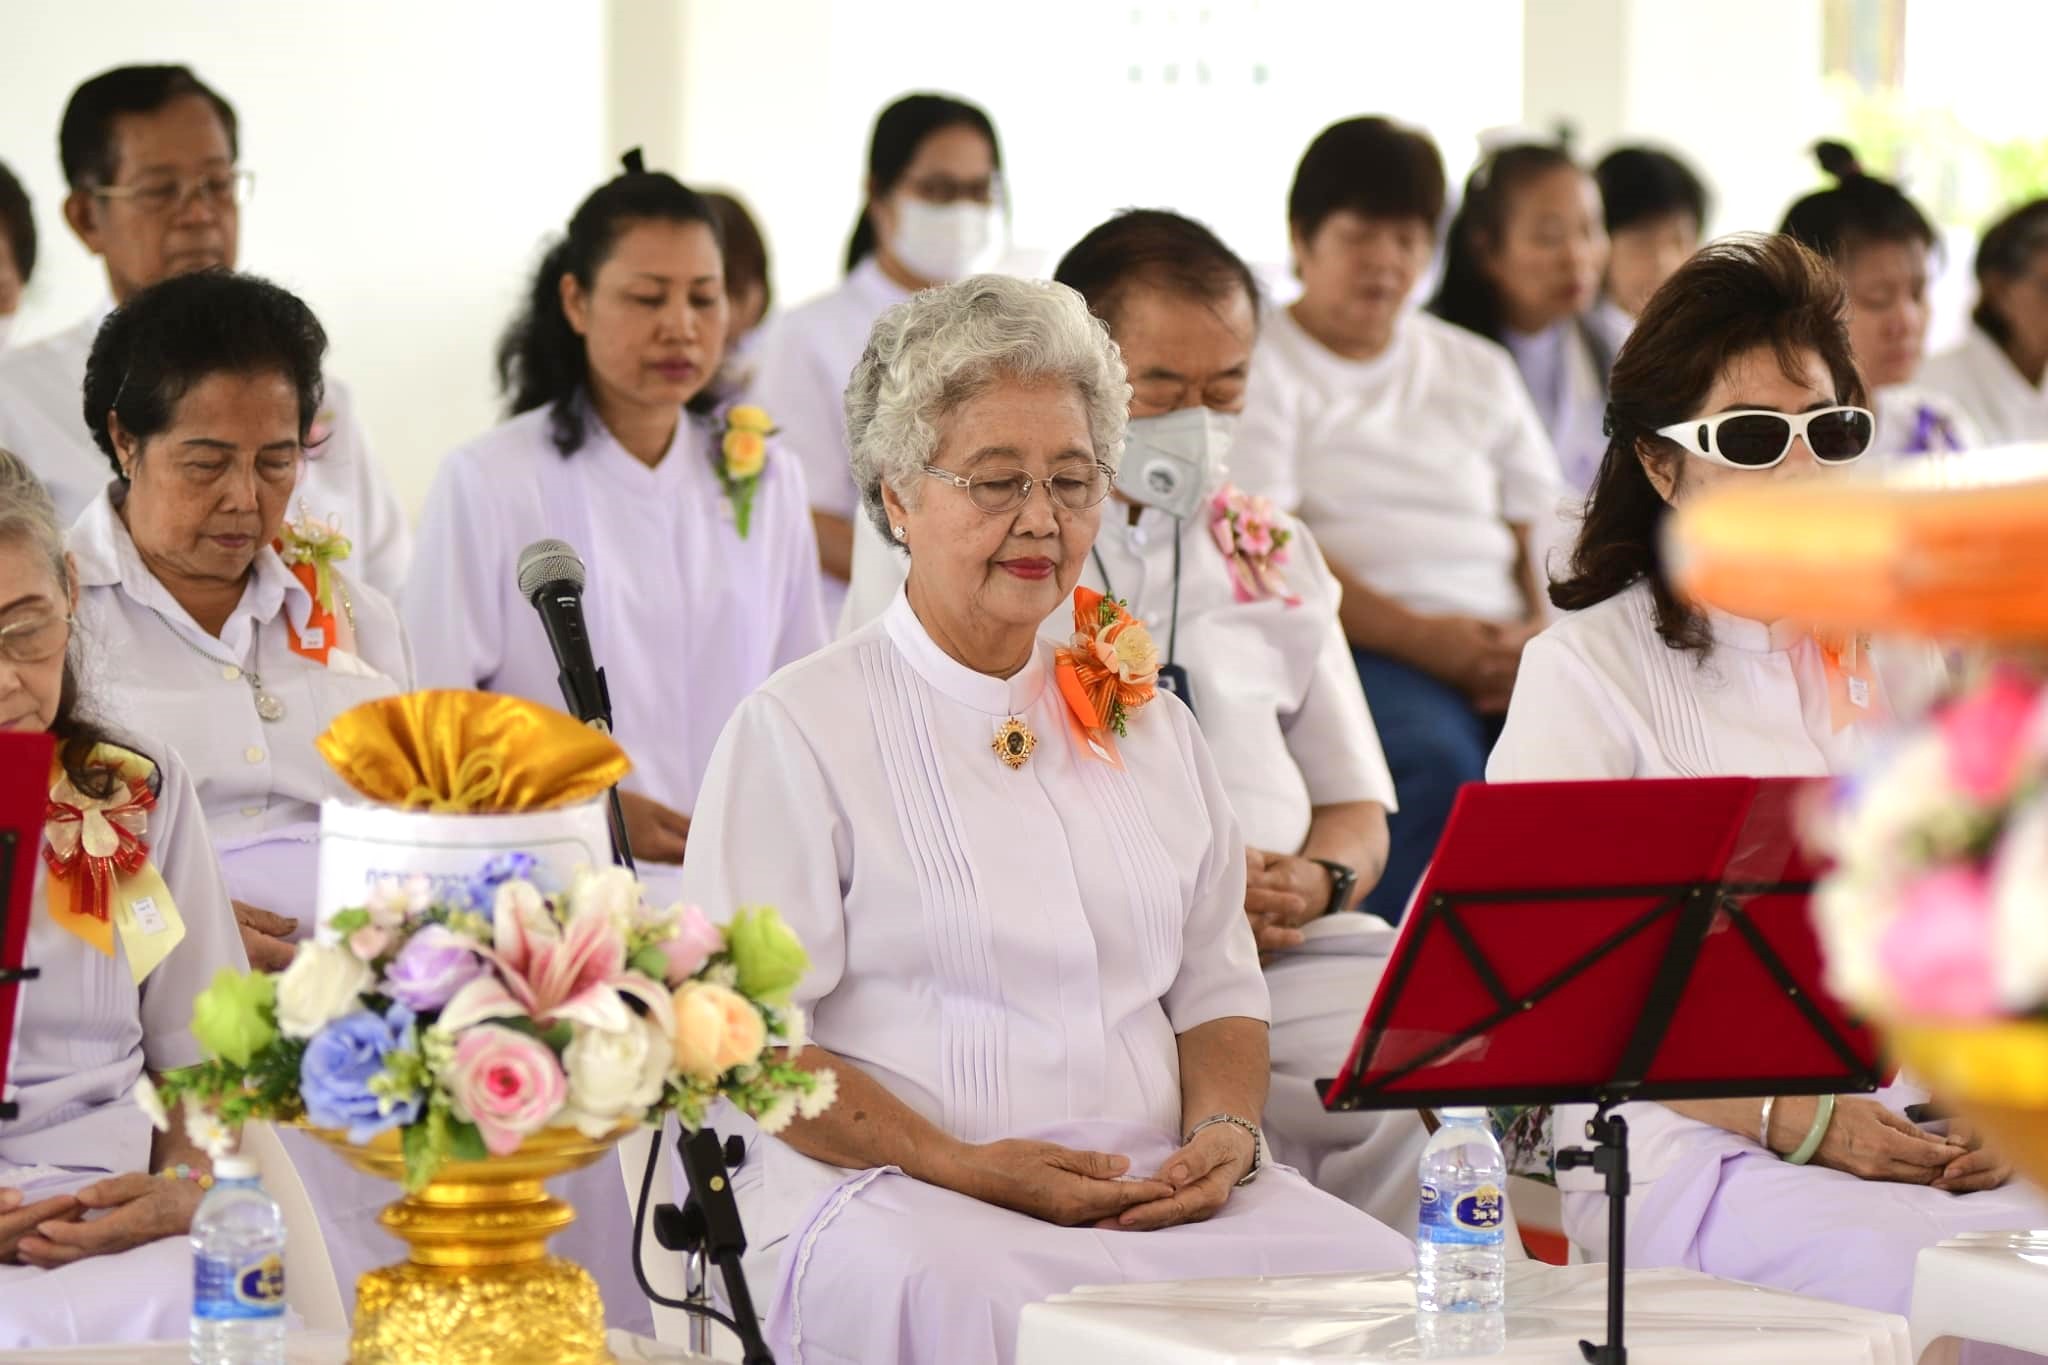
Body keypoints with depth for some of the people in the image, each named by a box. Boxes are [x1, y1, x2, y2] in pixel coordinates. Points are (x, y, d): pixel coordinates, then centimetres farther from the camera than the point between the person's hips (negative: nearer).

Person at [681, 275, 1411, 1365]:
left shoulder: (1144, 722, 22)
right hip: (893, 1199, -5)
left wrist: (1224, 1133, -2)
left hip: (1162, 1190, 6)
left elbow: (1218, 988, 21)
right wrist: (964, 1166, -17)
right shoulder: (796, 730, 2)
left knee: (1371, 1267, -23)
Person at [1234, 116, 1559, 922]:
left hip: (1496, 649, 5)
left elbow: (1535, 531, 18)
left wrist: (1542, 633, -5)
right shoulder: (1263, 368, 7)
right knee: (1438, 760, -36)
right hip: (1352, 640, -5)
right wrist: (1418, 637, -16)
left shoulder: (1478, 372, 25)